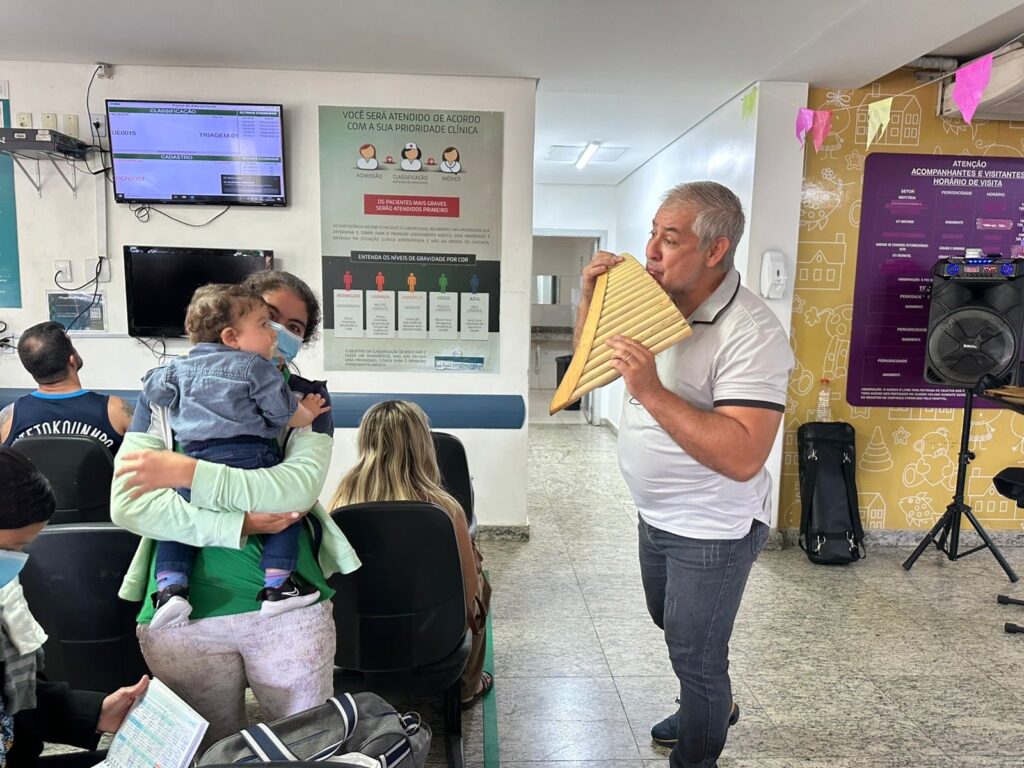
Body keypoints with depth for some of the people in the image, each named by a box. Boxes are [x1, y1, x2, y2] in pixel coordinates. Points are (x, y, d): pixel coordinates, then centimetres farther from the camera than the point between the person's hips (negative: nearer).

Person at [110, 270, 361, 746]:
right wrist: (240, 524, -18)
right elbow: (127, 504, -10)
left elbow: (300, 485, -17)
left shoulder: (306, 397, 2)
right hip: (180, 614, 1)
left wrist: (187, 472, -19)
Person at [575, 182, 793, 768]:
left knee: (694, 653, 11)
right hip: (658, 516, 8)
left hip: (713, 531, -8)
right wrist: (593, 297, -9)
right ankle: (715, 706, 57)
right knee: (671, 622, 29)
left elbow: (743, 457, -35)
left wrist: (652, 392, -38)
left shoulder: (752, 334, -27)